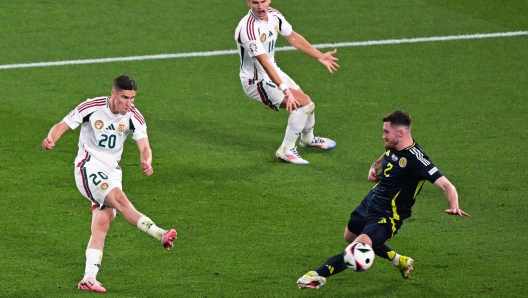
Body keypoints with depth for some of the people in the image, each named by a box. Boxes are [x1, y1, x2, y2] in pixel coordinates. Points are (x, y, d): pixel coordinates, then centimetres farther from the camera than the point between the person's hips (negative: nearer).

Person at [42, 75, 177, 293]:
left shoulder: (134, 117, -5)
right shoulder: (92, 108, -13)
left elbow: (144, 146, -14)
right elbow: (62, 126, -9)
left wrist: (146, 162, -37)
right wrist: (51, 139, -31)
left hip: (111, 171, 5)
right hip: (89, 167, -5)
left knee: (102, 224, -5)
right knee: (119, 198, -28)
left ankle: (89, 278, -4)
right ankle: (159, 234, -39)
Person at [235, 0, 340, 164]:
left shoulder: (274, 15, -6)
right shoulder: (248, 29, -33)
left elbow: (293, 37, 11)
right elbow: (264, 62, -39)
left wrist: (320, 56, 14)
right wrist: (285, 90, -45)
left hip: (274, 72, 9)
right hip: (256, 82, -8)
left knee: (307, 104, 19)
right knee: (303, 103, -19)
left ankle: (308, 139, 50)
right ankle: (286, 150, -7)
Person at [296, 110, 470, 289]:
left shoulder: (415, 159, -27)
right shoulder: (393, 146, -4)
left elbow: (446, 185, -31)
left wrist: (453, 206, -50)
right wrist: (375, 166, 3)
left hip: (386, 216, -9)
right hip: (369, 203, 10)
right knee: (350, 237, 29)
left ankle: (318, 276, -16)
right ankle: (399, 261, 38)